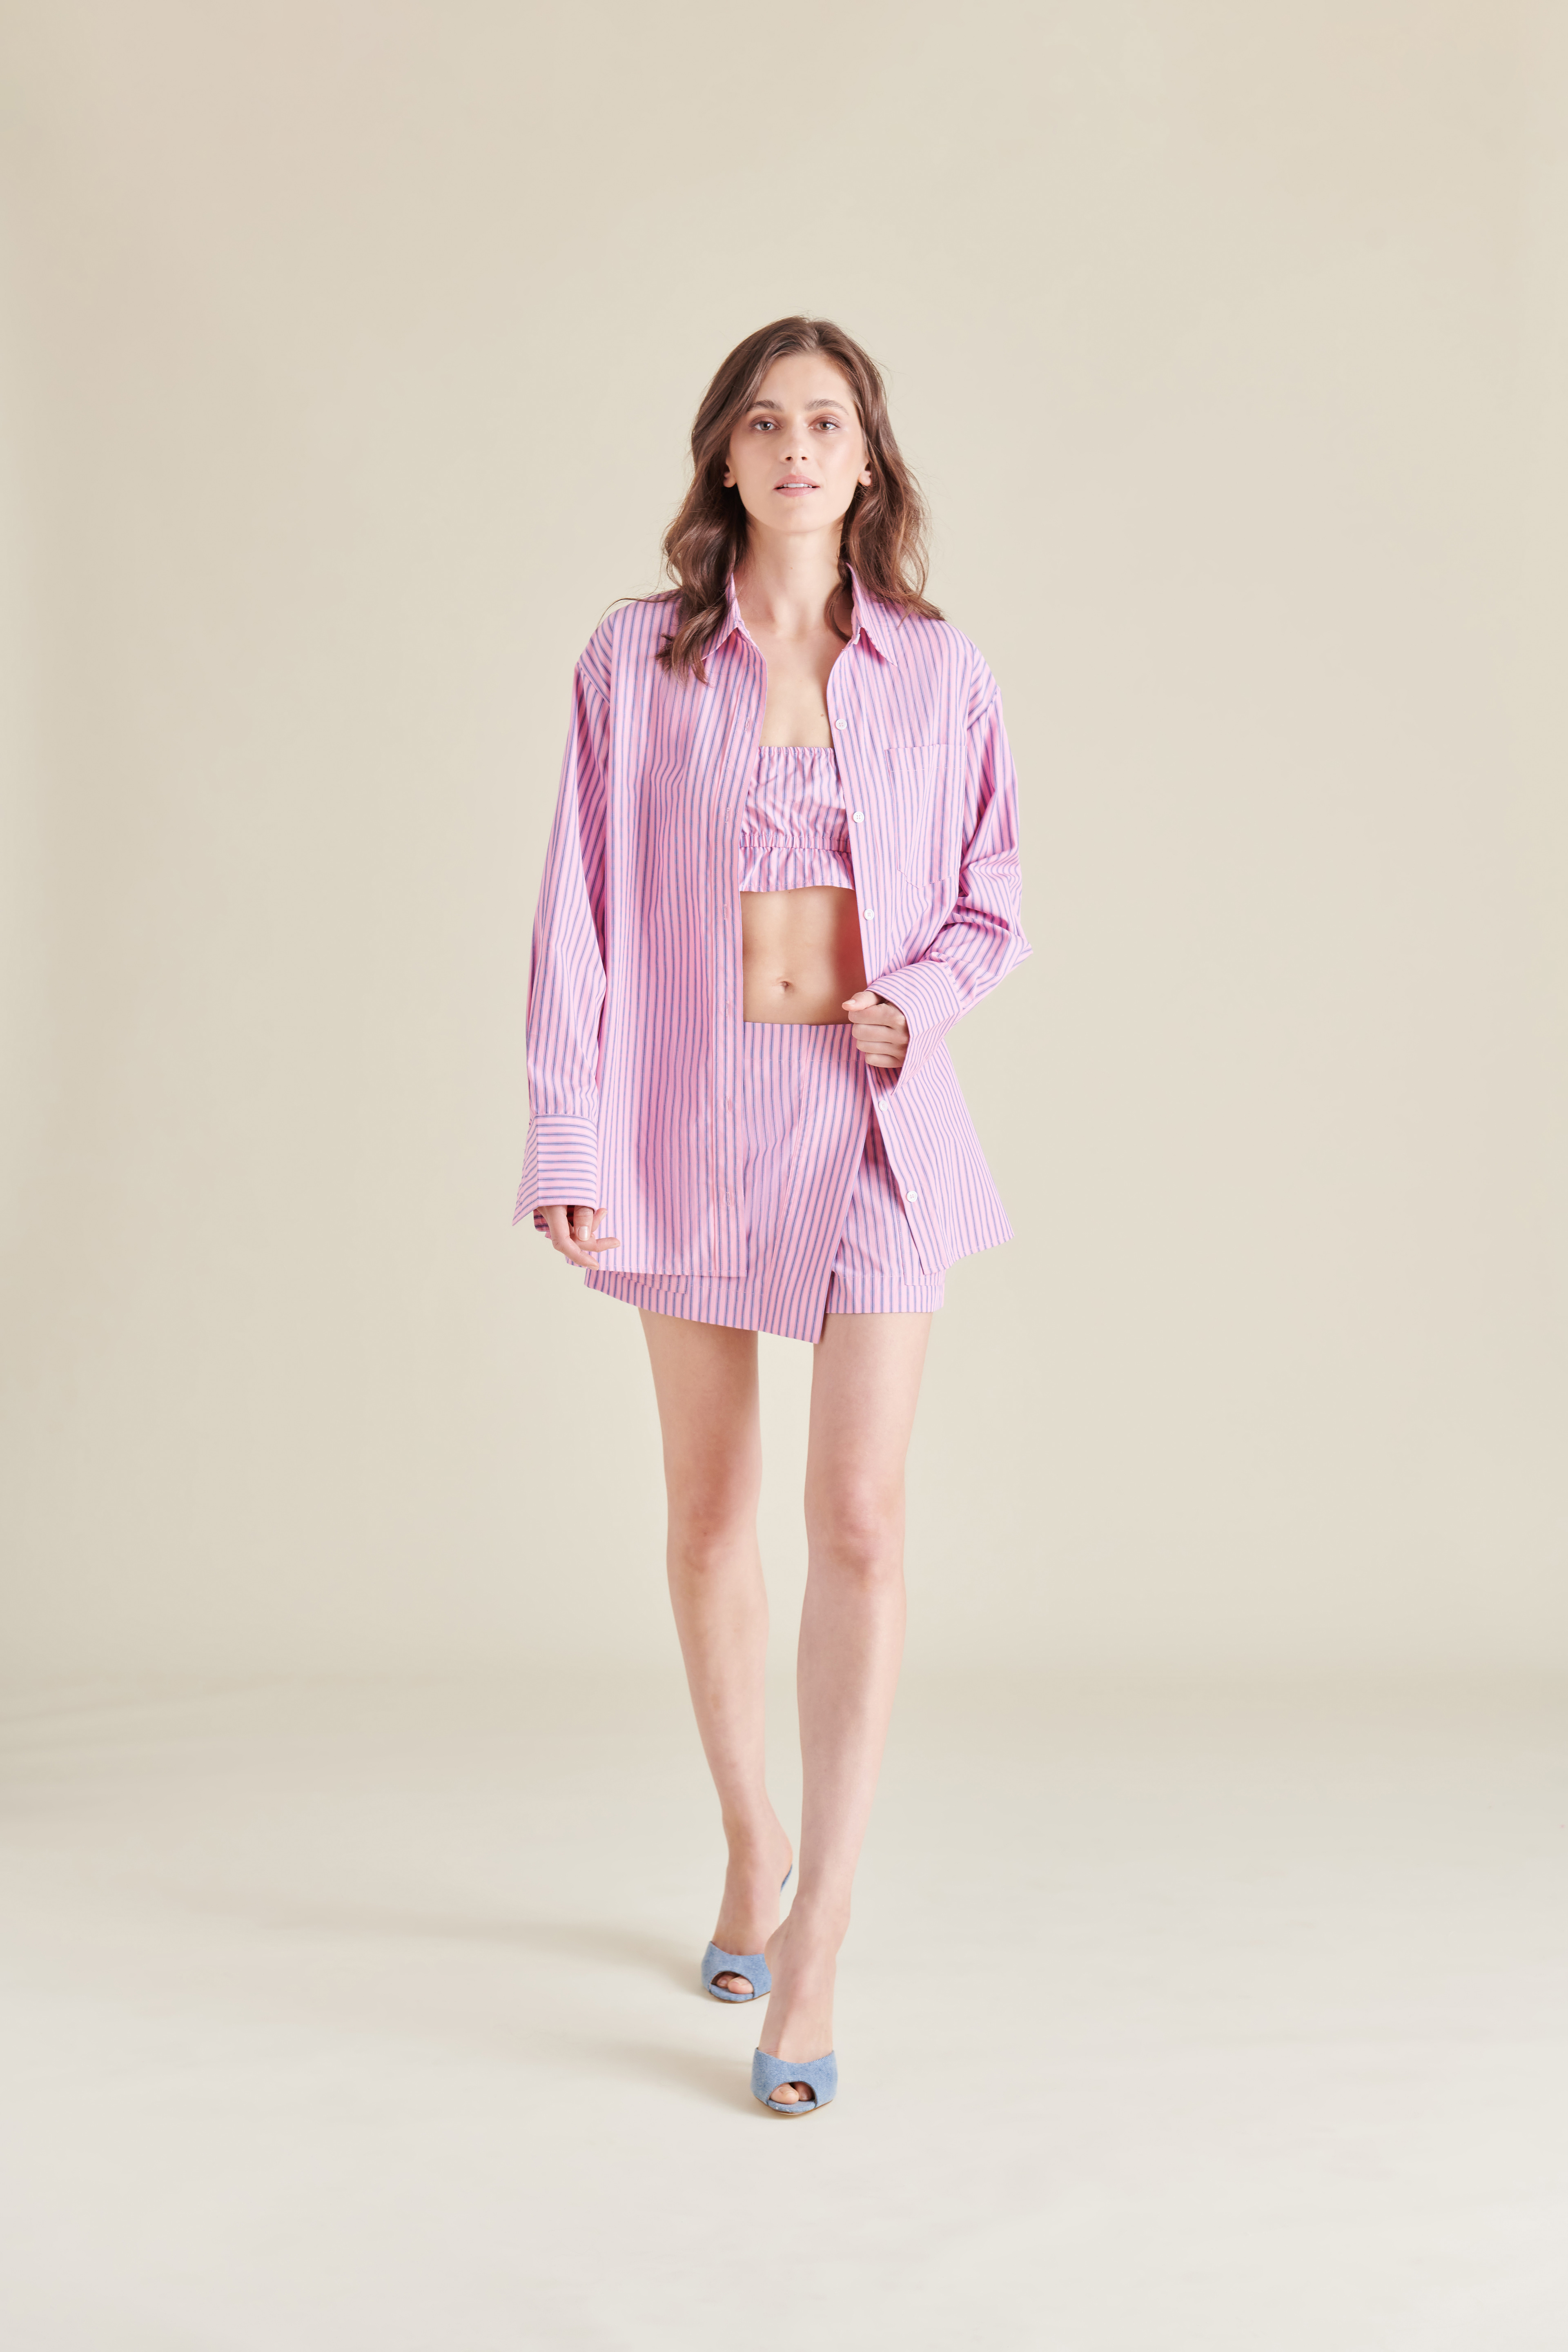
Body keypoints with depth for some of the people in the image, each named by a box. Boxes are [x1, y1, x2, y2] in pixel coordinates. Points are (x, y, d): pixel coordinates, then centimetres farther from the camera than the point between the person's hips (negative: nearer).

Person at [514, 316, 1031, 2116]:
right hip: (694, 1107, 1)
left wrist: (915, 996, -9)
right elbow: (580, 909, -1)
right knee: (710, 1514, 11)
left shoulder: (938, 672, 3)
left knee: (858, 1523, -8)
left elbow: (988, 900, 11)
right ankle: (753, 1846, 32)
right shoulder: (638, 659, 0)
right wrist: (571, 1136, -7)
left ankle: (817, 1937, 0)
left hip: (872, 1113, 0)